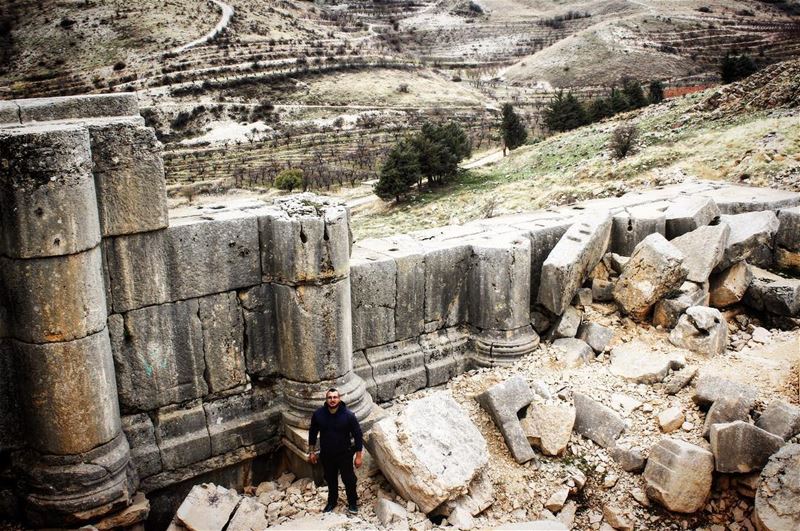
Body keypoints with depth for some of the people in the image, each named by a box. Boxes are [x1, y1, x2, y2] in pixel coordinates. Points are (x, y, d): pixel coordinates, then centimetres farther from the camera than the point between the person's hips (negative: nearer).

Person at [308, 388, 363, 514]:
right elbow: (313, 433, 3)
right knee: (330, 480, 20)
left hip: (344, 455, -2)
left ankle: (352, 503, 34)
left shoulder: (348, 415, -19)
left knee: (349, 480, 10)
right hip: (326, 455, 2)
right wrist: (312, 452, 6)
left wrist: (358, 456, -10)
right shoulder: (318, 414, -12)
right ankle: (332, 502, 43)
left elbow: (358, 435, -11)